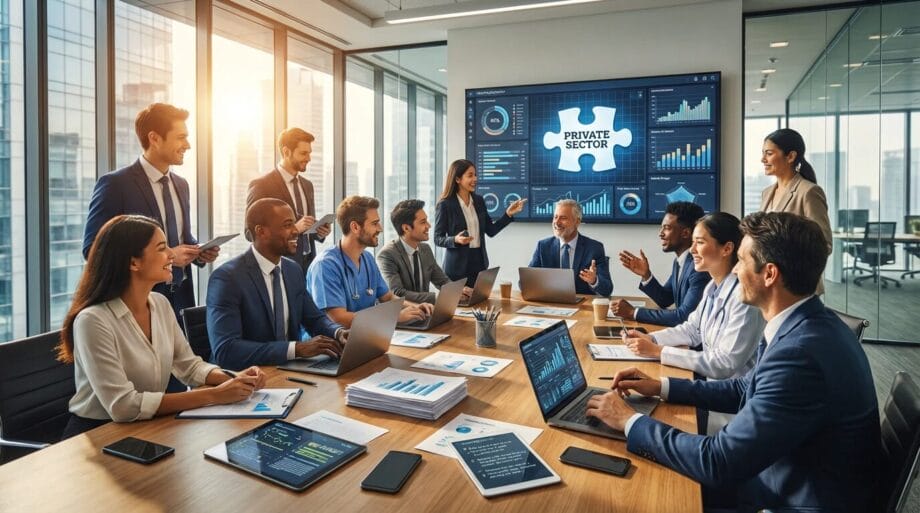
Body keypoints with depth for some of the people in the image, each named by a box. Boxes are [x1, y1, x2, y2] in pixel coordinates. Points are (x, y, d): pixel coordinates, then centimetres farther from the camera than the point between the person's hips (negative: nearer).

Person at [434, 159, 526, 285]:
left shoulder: (479, 200, 7)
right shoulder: (445, 204, -8)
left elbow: (491, 231, 10)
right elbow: (438, 238, -6)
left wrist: (508, 213, 1)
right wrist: (456, 240, -24)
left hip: (479, 262, 5)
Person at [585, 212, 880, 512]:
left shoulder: (800, 353, -31)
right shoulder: (805, 326, 0)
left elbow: (718, 462, -29)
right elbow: (746, 389, 12)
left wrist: (630, 421, -17)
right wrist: (661, 387, 6)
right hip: (787, 473, 7)